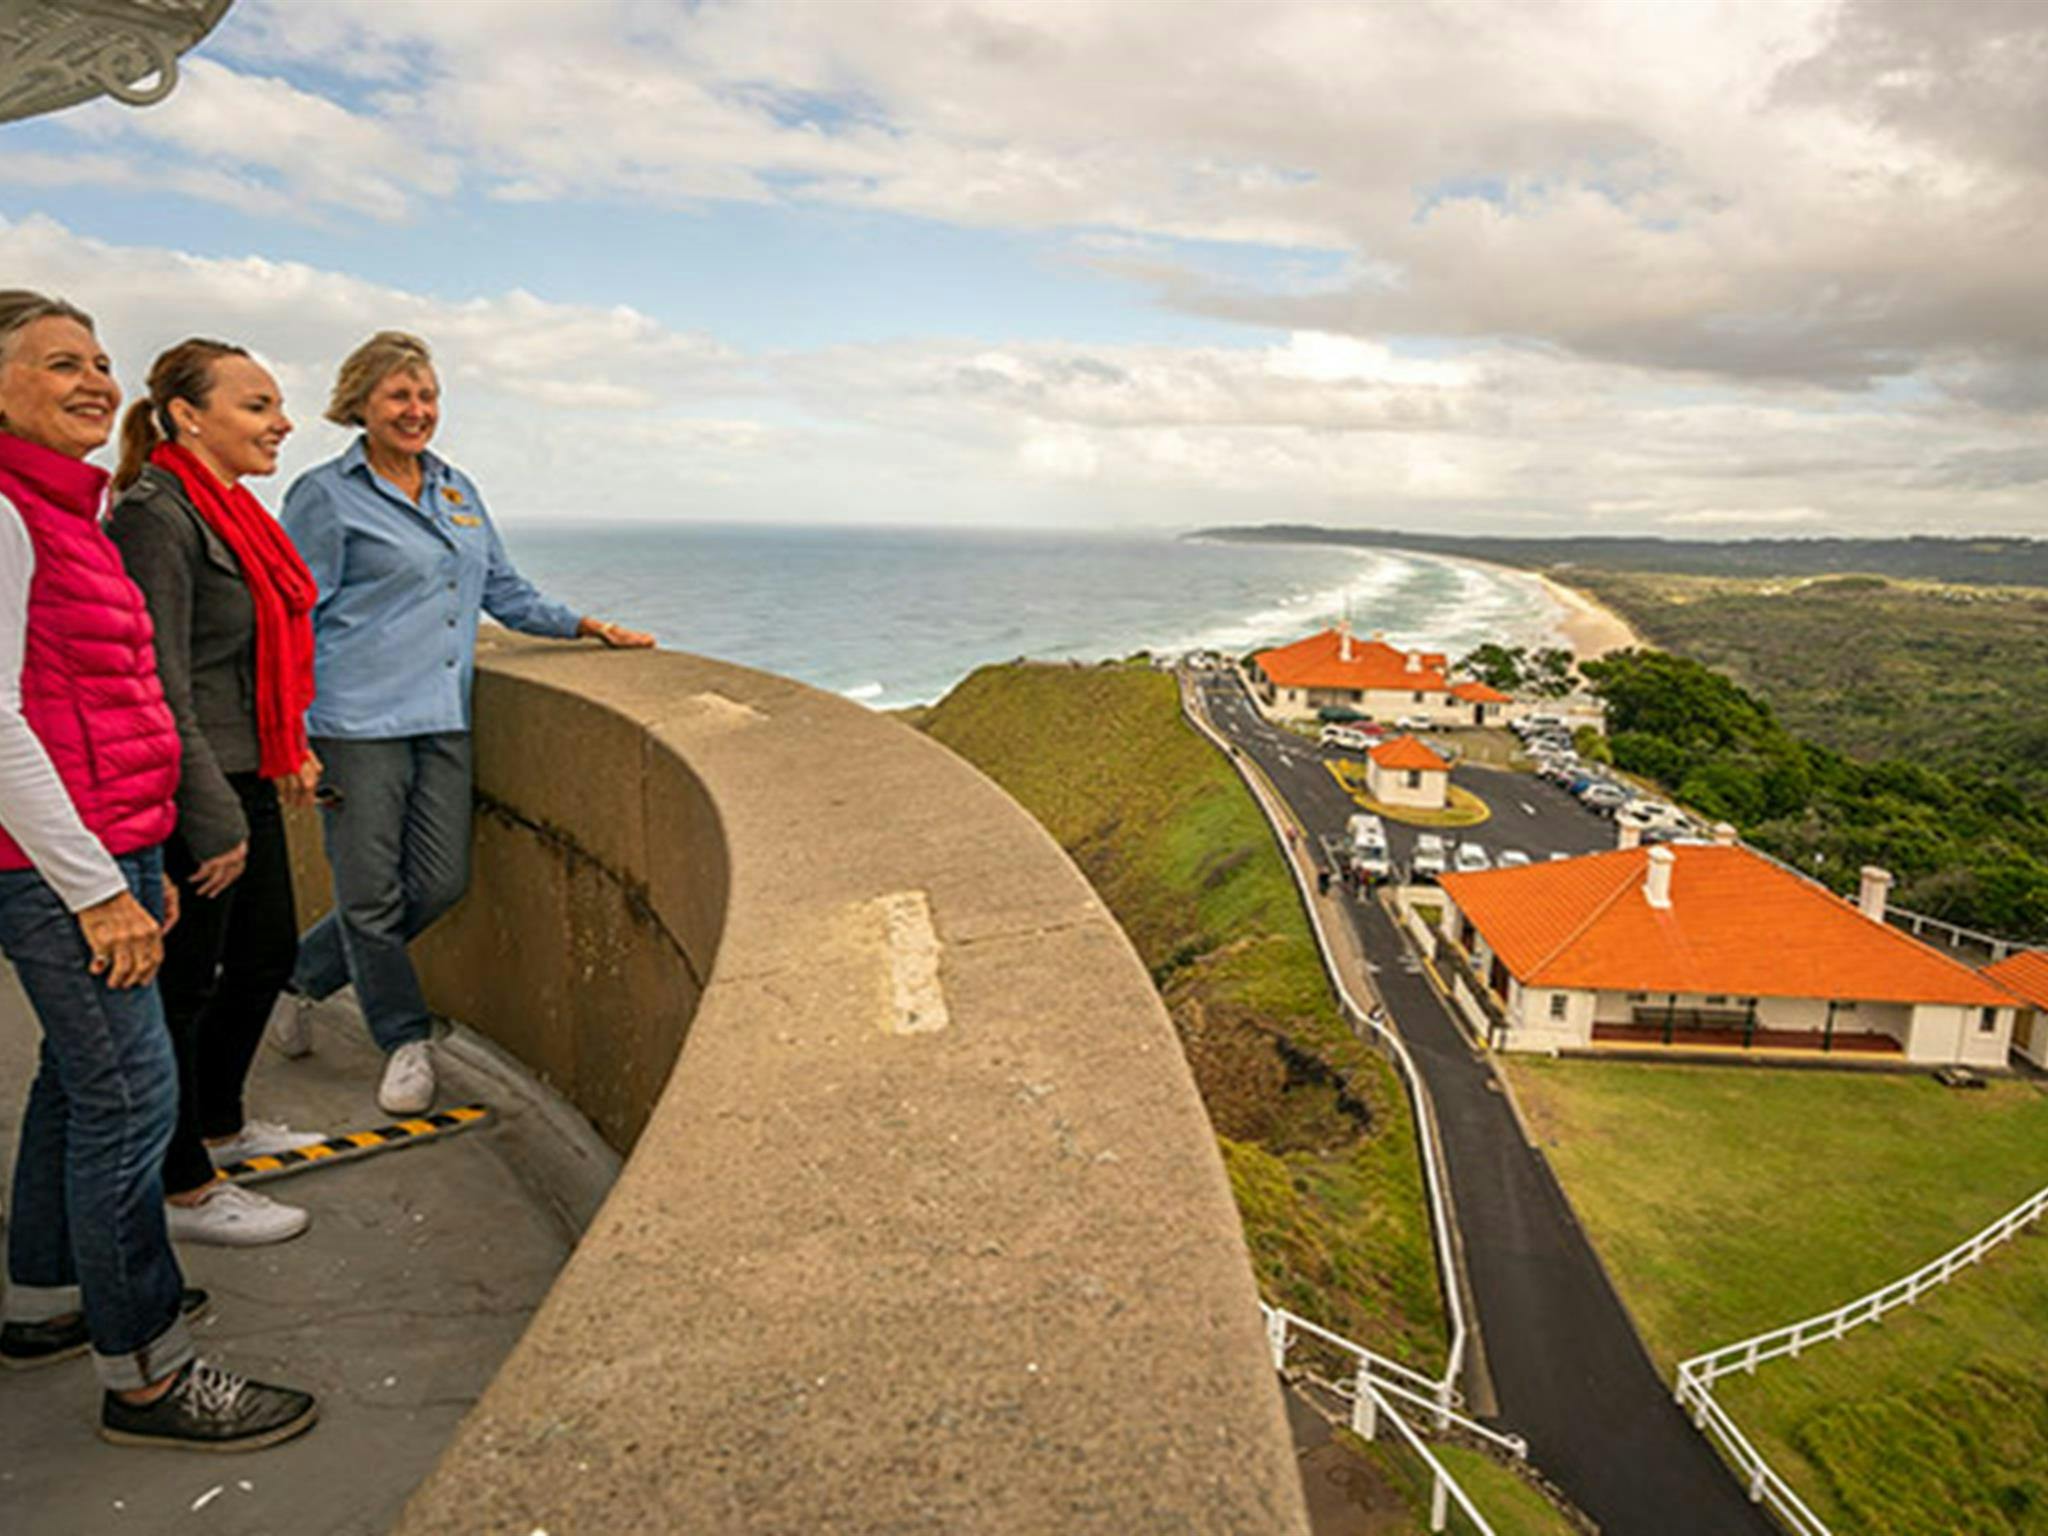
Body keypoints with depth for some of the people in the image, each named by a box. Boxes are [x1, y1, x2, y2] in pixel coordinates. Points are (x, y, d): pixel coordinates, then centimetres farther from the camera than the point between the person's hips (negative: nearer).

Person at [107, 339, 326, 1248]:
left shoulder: (228, 510, 12)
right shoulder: (158, 516, -17)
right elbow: (160, 686, -22)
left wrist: (288, 750, 20)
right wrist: (214, 820, -21)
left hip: (243, 780, 10)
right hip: (189, 795, -10)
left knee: (268, 953, 20)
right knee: (182, 984, 3)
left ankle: (218, 1125, 40)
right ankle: (185, 1191, 20)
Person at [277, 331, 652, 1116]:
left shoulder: (457, 489, 16)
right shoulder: (326, 494, -1)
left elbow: (505, 590, 24)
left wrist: (589, 626, 12)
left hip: (444, 720, 6)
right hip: (359, 722, -6)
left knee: (440, 883, 6)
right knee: (372, 893, 2)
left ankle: (301, 973, 30)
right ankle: (406, 1042, 20)